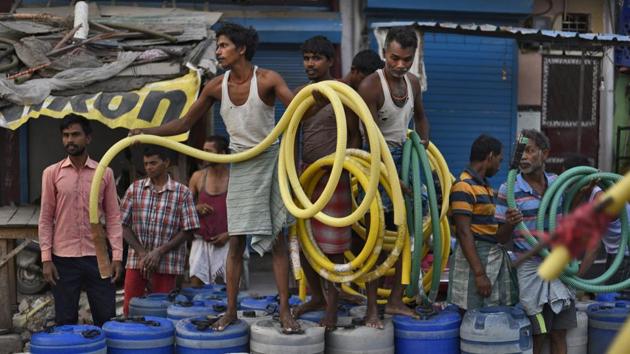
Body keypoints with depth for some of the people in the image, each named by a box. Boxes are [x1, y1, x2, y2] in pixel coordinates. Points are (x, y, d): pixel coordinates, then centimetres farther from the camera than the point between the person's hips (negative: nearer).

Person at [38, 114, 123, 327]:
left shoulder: (105, 173, 4)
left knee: (106, 318, 4)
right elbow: (46, 219, 2)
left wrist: (117, 255, -4)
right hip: (64, 259, 0)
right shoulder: (52, 173, 2)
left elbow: (113, 217, 4)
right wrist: (46, 258, -5)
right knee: (65, 321, 5)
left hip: (97, 257, 1)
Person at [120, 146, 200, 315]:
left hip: (166, 264, -2)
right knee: (129, 311, 3)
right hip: (136, 262, 2)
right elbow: (124, 225, 5)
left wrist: (159, 252, -10)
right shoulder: (135, 189, 6)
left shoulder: (182, 192, 0)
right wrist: (141, 252, -7)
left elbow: (187, 231, -3)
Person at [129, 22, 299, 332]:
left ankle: (284, 309, 3)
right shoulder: (216, 87, -2)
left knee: (277, 238, 0)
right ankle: (231, 310, 11)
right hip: (240, 165, 3)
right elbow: (184, 124, 6)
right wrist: (146, 132, -4)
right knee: (236, 240, 3)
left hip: (270, 160, -3)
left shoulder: (267, 80, -13)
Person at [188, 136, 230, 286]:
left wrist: (229, 234, -9)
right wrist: (196, 208, -9)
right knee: (196, 283, -6)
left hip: (225, 241, -2)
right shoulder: (198, 177, 6)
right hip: (202, 241, 2)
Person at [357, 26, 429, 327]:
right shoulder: (370, 86, -17)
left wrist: (424, 143, 7)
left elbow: (420, 116, 25)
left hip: (404, 156, 8)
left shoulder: (412, 82, 5)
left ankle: (395, 300, 19)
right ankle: (372, 308, -4)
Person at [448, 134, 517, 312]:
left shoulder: (486, 187, 18)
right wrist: (479, 274, -22)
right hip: (475, 257, -9)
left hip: (498, 257, 9)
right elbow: (464, 233, -18)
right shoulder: (463, 187, -12)